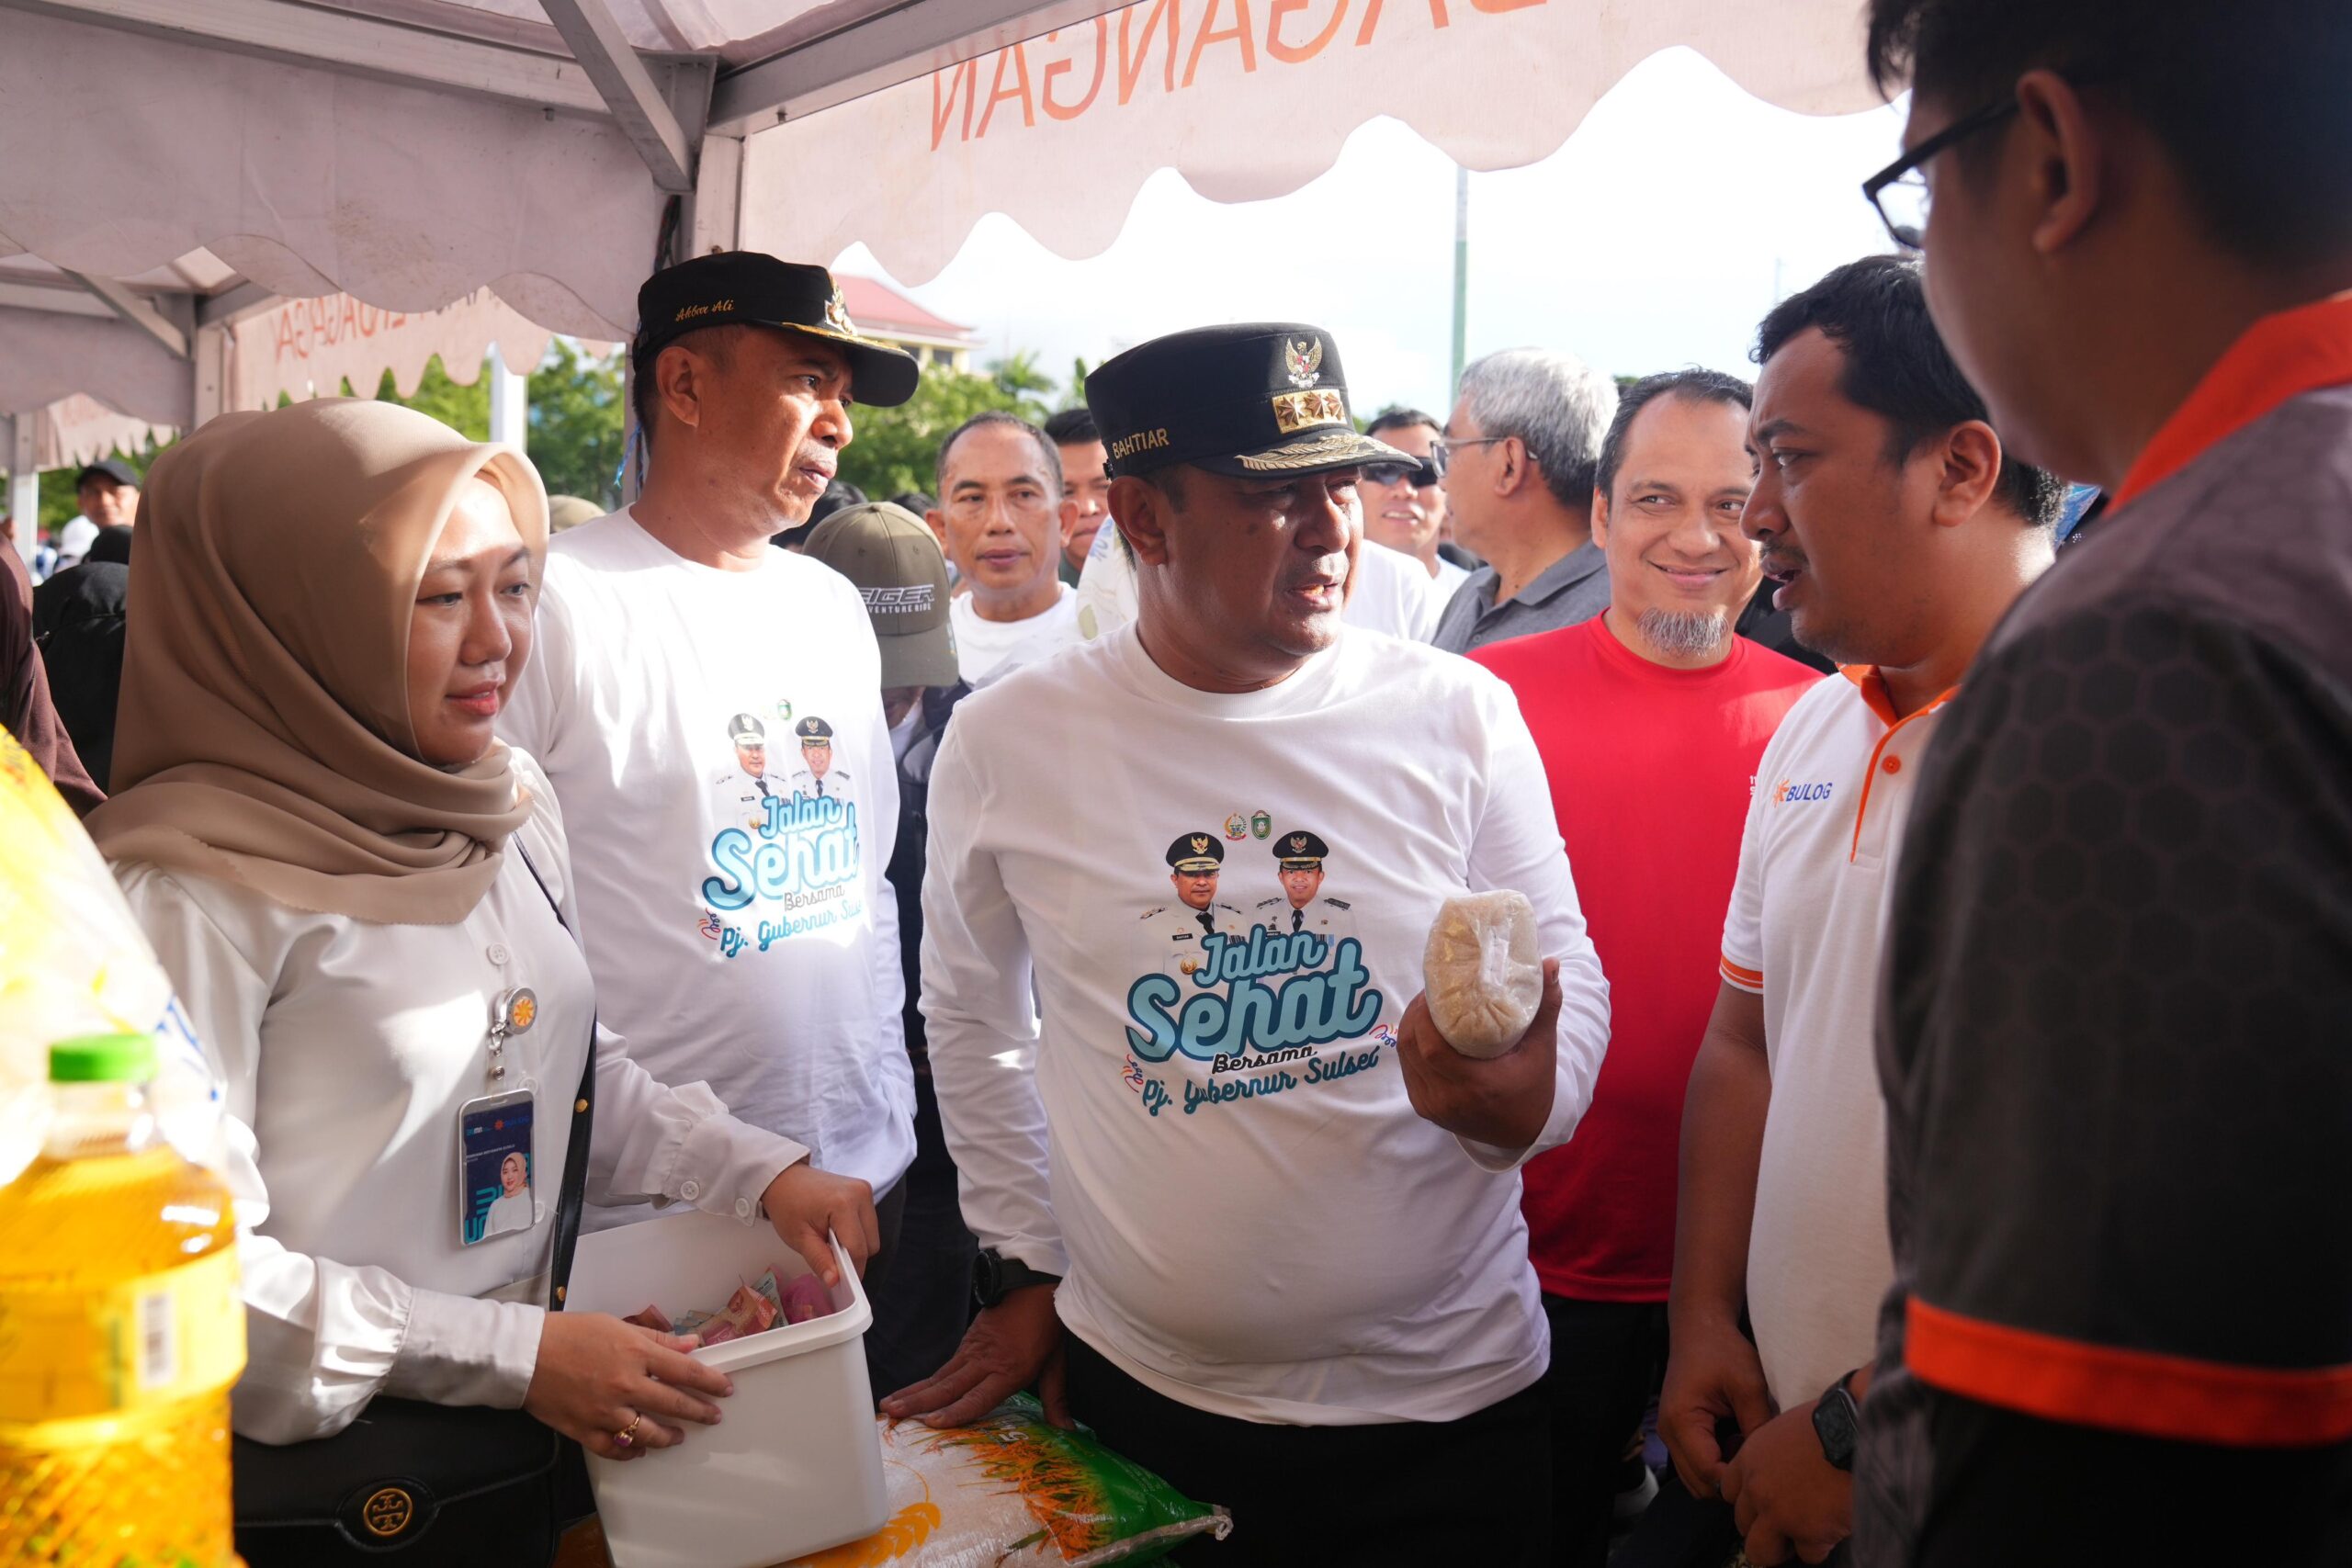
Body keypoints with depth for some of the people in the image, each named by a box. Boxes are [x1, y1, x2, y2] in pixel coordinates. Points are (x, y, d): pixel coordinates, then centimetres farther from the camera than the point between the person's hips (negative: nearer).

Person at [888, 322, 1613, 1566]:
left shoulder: (1461, 716, -8)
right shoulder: (1005, 742, -6)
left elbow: (1566, 970, 0)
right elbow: (970, 1011, 7)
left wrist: (1525, 1097, -22)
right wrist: (1022, 1264, 9)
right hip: (1132, 1385, 1)